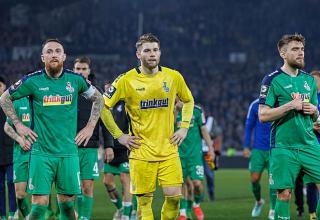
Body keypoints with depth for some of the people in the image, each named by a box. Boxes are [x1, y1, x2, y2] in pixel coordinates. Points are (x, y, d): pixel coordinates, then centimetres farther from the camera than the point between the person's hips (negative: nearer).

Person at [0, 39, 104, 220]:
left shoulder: (76, 80, 3)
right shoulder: (32, 81, -2)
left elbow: (98, 98, 20)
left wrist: (90, 127, 12)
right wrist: (18, 125, 5)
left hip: (69, 152, 2)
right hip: (41, 152, -2)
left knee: (67, 203, 4)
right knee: (39, 205, -8)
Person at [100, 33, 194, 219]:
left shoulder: (173, 77, 4)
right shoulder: (127, 80, -5)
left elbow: (188, 100, 22)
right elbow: (103, 106, 2)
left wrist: (184, 128, 10)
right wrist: (119, 135, -1)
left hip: (168, 149, 2)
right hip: (141, 152, -2)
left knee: (174, 196, -8)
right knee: (144, 201, -2)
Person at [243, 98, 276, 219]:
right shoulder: (255, 105, 0)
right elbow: (249, 126, 8)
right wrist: (246, 147, 3)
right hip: (258, 149, 1)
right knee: (254, 178, -3)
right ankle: (258, 201, 26)